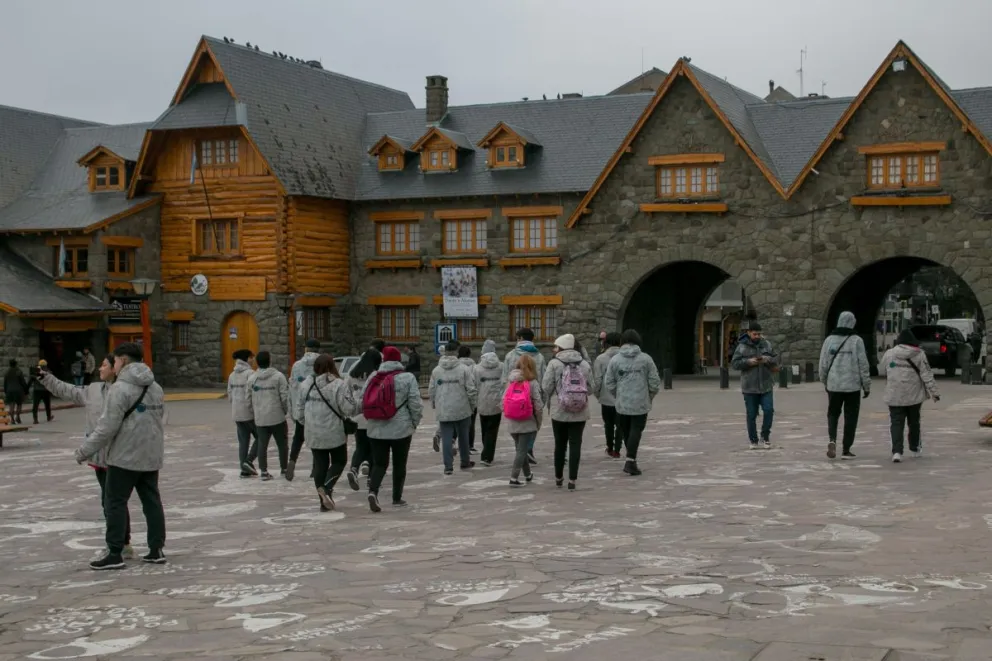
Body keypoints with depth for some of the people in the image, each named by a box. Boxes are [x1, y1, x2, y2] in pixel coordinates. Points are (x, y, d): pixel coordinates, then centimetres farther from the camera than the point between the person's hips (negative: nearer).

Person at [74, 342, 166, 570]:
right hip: (151, 457, 7)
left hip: (125, 457, -7)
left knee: (116, 503, 1)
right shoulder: (155, 388, 11)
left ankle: (115, 554, 2)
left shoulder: (120, 388, -14)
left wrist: (84, 451, -8)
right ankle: (156, 550, 14)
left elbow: (107, 427, -17)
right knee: (151, 501, 11)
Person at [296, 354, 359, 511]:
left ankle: (324, 500, 13)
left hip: (313, 433, 4)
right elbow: (349, 409, -18)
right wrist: (357, 407, 3)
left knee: (320, 464, 12)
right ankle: (326, 488, -10)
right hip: (334, 433, -4)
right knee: (339, 461, 13)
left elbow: (300, 409, 8)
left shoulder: (307, 384, 3)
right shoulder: (339, 385, -14)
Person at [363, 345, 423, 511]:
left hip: (376, 429, 3)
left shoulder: (373, 378, 4)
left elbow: (364, 401, 6)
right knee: (399, 464, 11)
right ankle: (397, 498, 17)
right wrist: (415, 422, 5)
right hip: (401, 429, -3)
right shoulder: (407, 378, -7)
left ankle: (373, 491, -17)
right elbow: (415, 403, -11)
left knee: (379, 463, 7)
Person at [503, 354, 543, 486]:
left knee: (521, 449, 19)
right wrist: (539, 423, -1)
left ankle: (528, 474, 34)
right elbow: (538, 405, -14)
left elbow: (502, 403, -1)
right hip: (528, 424, -4)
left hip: (512, 424, 4)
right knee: (522, 451, 3)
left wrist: (510, 416, 12)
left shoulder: (510, 382, 1)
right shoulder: (532, 383, -11)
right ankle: (514, 478, -3)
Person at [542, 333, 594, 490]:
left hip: (559, 412, -1)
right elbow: (592, 387, 5)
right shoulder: (585, 364, 2)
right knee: (575, 444, 4)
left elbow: (546, 388, -8)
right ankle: (572, 479, 0)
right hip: (579, 412, 1)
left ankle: (558, 477, 23)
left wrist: (544, 403, 9)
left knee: (560, 444, 12)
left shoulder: (554, 364, -7)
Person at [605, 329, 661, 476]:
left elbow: (609, 385, 0)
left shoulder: (615, 360, -1)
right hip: (641, 403, -2)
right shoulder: (646, 359, -3)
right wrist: (650, 397, 14)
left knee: (626, 432, 15)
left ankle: (632, 459, 23)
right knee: (636, 431, 0)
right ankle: (630, 461, -12)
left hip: (622, 404, 2)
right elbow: (655, 383, -3)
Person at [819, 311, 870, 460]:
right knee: (850, 417, 7)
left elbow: (823, 364, 6)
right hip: (852, 386, -2)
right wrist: (867, 386, 4)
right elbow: (863, 365, -5)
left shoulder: (829, 340, 1)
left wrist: (825, 382, 21)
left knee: (833, 414, 15)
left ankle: (832, 439, -10)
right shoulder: (856, 341, -7)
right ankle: (846, 450, 8)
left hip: (833, 385, 2)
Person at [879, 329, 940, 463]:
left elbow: (881, 372, 12)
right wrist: (934, 392, -4)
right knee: (914, 422, 19)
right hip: (914, 395, 1)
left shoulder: (889, 354, 0)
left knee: (896, 423, -2)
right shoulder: (919, 354, -2)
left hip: (894, 396, -1)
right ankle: (915, 448, 32)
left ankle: (897, 451, -16)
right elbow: (927, 375, -6)